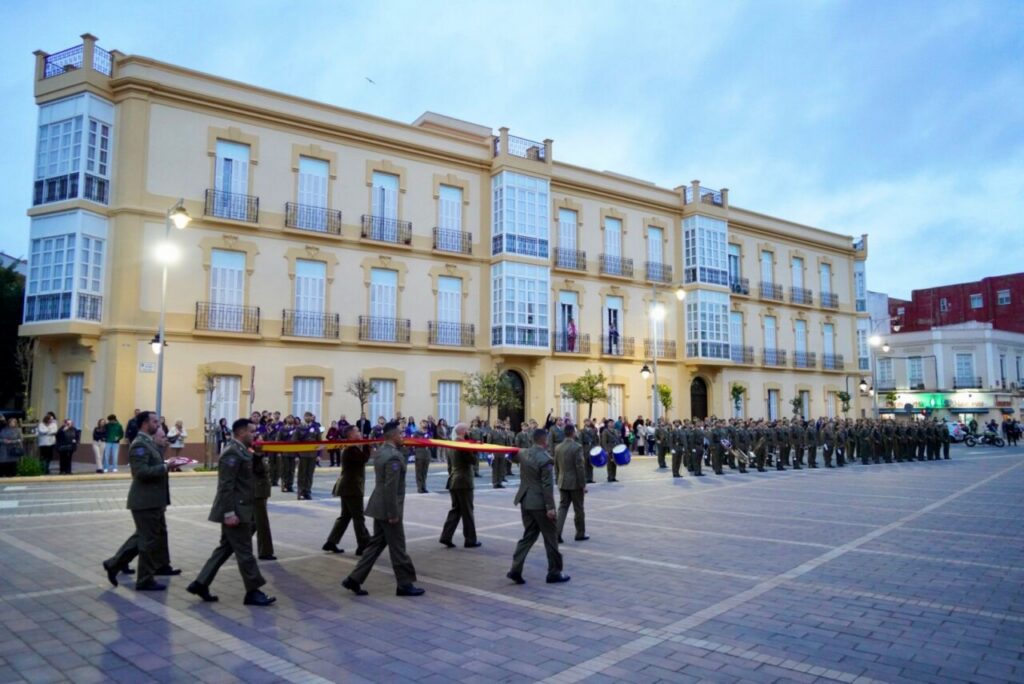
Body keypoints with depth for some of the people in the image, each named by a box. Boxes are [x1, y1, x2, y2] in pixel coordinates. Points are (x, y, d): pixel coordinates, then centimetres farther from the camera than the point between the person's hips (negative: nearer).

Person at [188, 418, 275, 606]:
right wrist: (229, 513, -24)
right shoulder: (232, 453, -18)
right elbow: (226, 486, -22)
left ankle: (201, 584, 23)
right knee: (244, 552, -2)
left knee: (225, 548, 16)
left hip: (239, 509, 10)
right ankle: (253, 592, 6)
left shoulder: (240, 451, 12)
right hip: (235, 511, -10)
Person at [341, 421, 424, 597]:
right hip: (387, 509, -9)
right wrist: (393, 513, -20)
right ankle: (405, 585, 14)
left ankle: (355, 579, 16)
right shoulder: (393, 457, -22)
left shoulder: (381, 451, 9)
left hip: (380, 506, 9)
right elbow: (391, 488, -23)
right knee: (397, 548, 2)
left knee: (376, 544, 15)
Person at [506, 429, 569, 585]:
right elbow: (547, 485, -20)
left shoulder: (524, 454, 3)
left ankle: (516, 570, 6)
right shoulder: (545, 458, -19)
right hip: (539, 503, -7)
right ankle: (554, 572, 17)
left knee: (528, 535, 14)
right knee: (550, 538, 7)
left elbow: (514, 456, 28)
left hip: (525, 501, 7)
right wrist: (550, 507, -18)